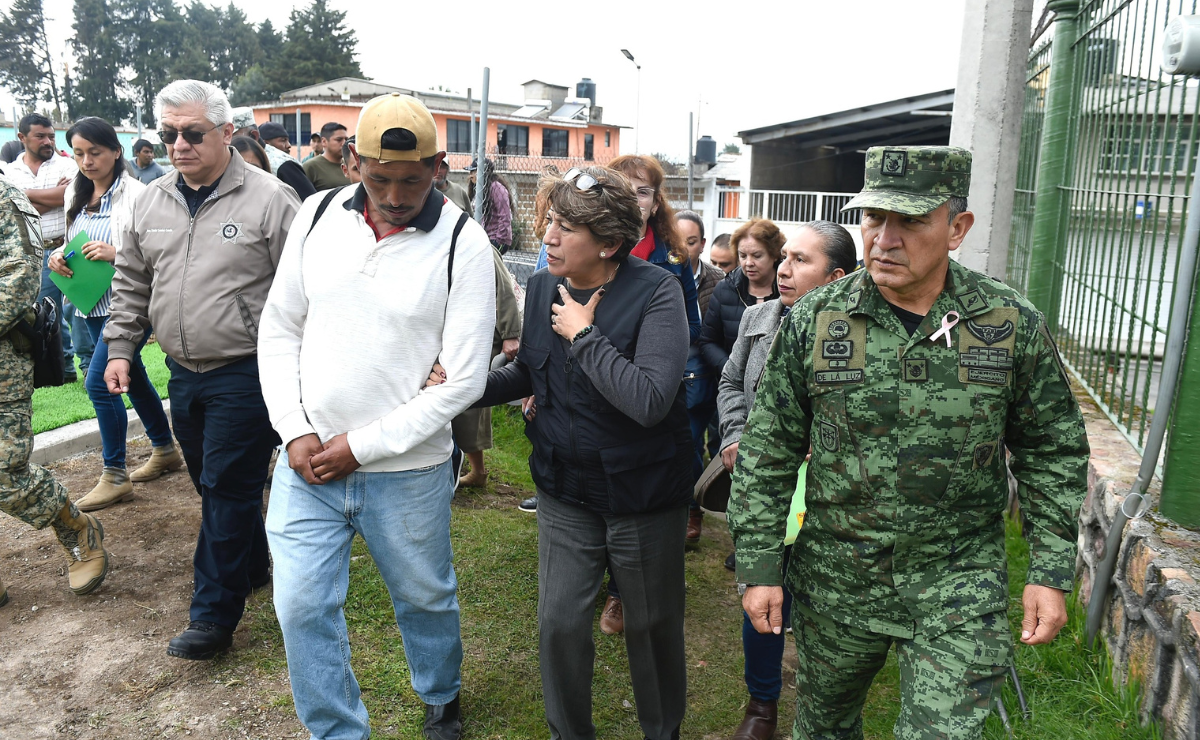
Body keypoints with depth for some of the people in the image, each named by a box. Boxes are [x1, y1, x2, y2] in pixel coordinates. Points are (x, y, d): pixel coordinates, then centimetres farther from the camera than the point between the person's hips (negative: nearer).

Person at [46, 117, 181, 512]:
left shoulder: (136, 195, -13)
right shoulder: (76, 194, 10)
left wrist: (117, 253, -27)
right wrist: (59, 256, -1)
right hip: (93, 303, 8)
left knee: (99, 383, -11)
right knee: (132, 377, 18)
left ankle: (115, 476, 3)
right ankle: (164, 451, 35)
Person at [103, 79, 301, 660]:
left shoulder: (269, 199, -10)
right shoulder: (152, 201, 9)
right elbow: (131, 282, 19)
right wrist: (120, 347, 14)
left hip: (245, 376, -7)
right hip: (183, 373, 7)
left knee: (229, 489, -1)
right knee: (211, 484, 17)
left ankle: (214, 615, 10)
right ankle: (252, 567, 39)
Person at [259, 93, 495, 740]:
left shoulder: (463, 243, -12)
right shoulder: (319, 216, -1)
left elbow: (464, 378, -14)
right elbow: (280, 327, 6)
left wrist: (362, 446, -13)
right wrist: (295, 432, -5)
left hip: (407, 471, -2)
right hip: (306, 463, 3)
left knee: (424, 599, 17)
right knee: (302, 608, 5)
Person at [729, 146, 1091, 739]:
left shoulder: (1014, 326, -7)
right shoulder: (813, 321, -8)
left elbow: (1053, 452, 4)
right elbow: (767, 454, -4)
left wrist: (1051, 573, -1)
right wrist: (758, 567, -5)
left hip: (960, 585, -1)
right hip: (835, 579, 1)